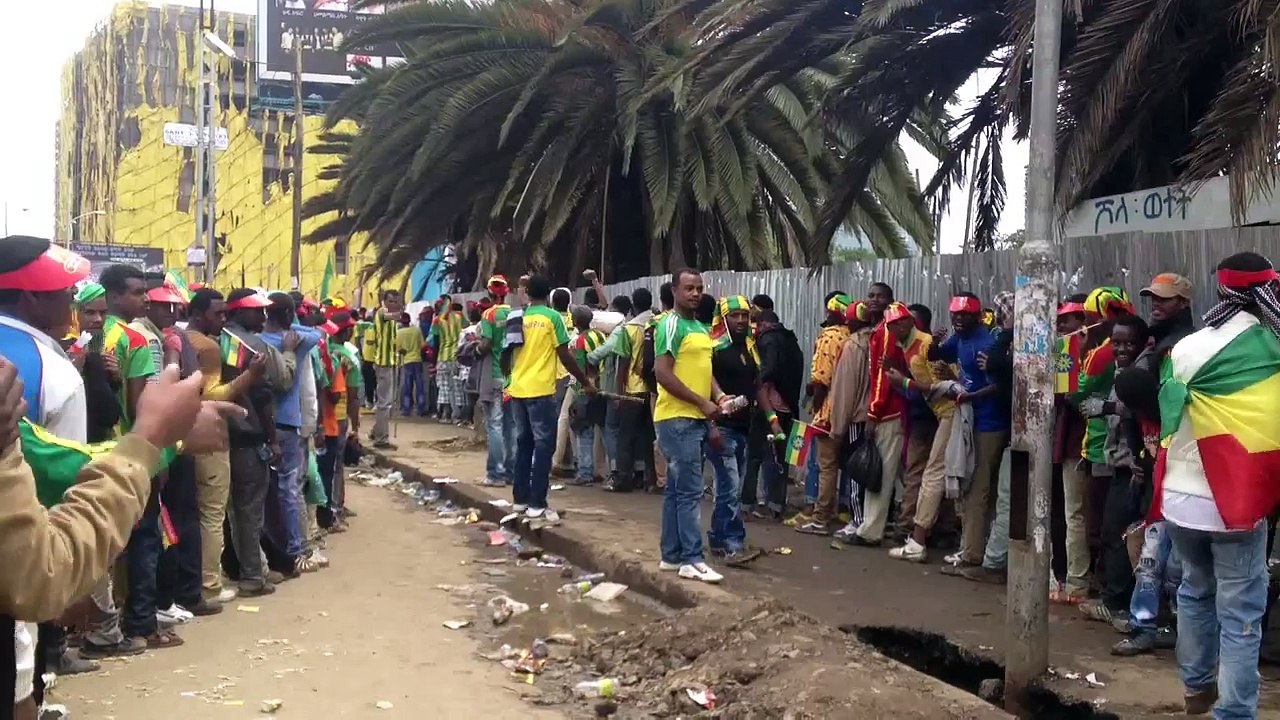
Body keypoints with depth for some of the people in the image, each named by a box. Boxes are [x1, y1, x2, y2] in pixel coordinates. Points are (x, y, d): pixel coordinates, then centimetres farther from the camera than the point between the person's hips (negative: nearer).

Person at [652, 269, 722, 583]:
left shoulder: (702, 329, 16)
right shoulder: (670, 325, -11)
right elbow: (663, 373, -18)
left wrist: (718, 397, 7)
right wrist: (702, 403, -17)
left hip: (697, 420, 9)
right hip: (677, 419, -8)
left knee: (676, 490, 12)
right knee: (690, 491, -8)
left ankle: (672, 555, 17)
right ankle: (692, 559, -5)